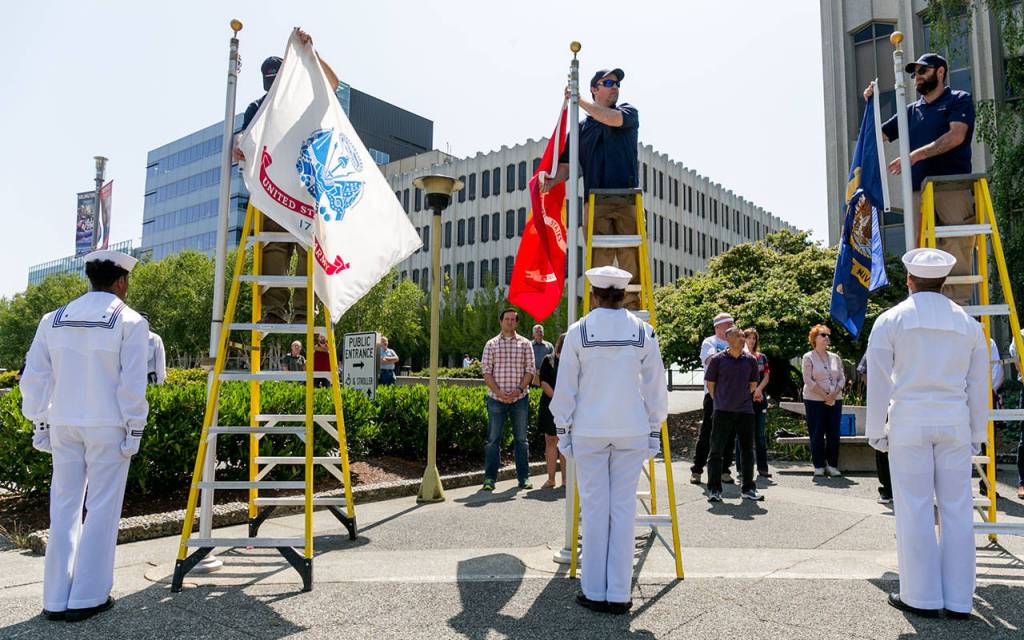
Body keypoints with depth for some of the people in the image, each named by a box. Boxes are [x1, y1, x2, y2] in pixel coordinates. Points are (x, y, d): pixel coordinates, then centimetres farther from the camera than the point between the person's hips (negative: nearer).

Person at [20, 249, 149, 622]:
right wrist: (134, 430, -4)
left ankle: (55, 600, 18)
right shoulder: (130, 322, -7)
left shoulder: (54, 319, 8)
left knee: (64, 507, 12)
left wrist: (39, 424, 16)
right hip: (107, 426, -5)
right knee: (102, 508, 4)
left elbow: (34, 378, 8)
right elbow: (132, 384, -11)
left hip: (63, 424, 5)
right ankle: (87, 598, 9)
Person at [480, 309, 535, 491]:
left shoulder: (525, 344, 8)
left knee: (521, 439, 7)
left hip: (519, 398, 1)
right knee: (493, 439, 2)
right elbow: (486, 371, 0)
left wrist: (519, 389, -12)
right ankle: (489, 478, 8)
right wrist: (498, 392, -12)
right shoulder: (491, 344, 6)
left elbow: (530, 370, 3)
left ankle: (523, 477, 15)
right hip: (496, 399, -1)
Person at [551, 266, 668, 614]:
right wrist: (654, 430, 13)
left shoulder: (578, 331, -4)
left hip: (589, 431, -1)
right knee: (624, 508, 7)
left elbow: (565, 387, -1)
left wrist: (563, 429, 7)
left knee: (594, 508, 6)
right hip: (631, 431, 1)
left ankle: (595, 592, 15)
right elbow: (655, 387, 4)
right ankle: (619, 595, 13)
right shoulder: (643, 331, 0)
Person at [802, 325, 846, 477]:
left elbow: (842, 378, 7)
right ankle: (819, 466, 6)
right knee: (817, 434, -2)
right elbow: (808, 380, -9)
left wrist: (834, 394, -9)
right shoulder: (809, 357, -1)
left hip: (835, 401, 4)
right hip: (815, 401, -4)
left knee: (834, 434, 2)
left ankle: (832, 465, 11)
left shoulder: (835, 358, 13)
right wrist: (824, 395, -15)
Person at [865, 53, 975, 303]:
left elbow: (957, 136, -7)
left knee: (957, 253, -11)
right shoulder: (911, 110, 24)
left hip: (954, 187, -4)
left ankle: (958, 309, -9)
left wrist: (916, 155, -17)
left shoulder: (959, 100, 10)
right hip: (919, 190, 4)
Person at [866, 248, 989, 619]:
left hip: (908, 424, -3)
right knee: (957, 509, 7)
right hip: (955, 423, 3)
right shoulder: (968, 323, 9)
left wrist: (875, 431, 3)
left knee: (914, 509, 2)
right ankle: (958, 600, 14)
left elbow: (878, 382, -3)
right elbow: (978, 385, 11)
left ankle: (921, 597, 9)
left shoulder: (891, 320, -1)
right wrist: (978, 433, 16)